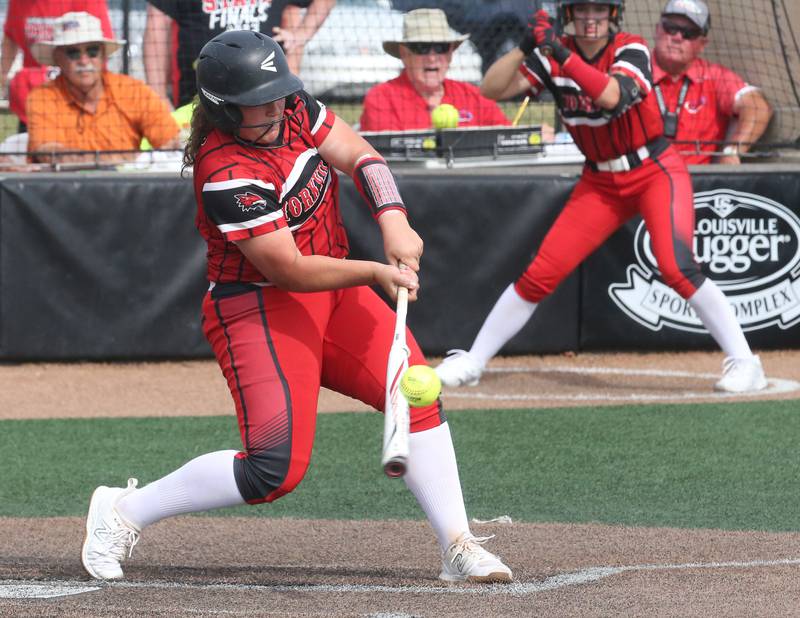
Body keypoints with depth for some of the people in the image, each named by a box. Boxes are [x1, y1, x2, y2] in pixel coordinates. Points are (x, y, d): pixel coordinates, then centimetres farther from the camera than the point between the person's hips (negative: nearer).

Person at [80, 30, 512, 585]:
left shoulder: (293, 107, -3)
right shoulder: (227, 175, -26)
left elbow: (359, 155, -2)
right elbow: (291, 271, -24)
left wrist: (393, 220, -18)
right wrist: (375, 272, -24)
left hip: (334, 292, 8)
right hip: (258, 308, -8)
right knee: (277, 468, -18)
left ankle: (458, 546, -1)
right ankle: (125, 511, -2)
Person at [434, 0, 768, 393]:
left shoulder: (631, 50, -14)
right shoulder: (553, 56, -4)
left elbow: (610, 95, -34)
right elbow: (491, 89, -12)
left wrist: (559, 52, -37)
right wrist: (526, 46, -26)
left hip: (656, 173, -4)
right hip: (600, 183, 4)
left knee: (676, 266, -24)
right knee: (541, 273, -2)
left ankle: (743, 362, -15)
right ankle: (471, 362, 8)